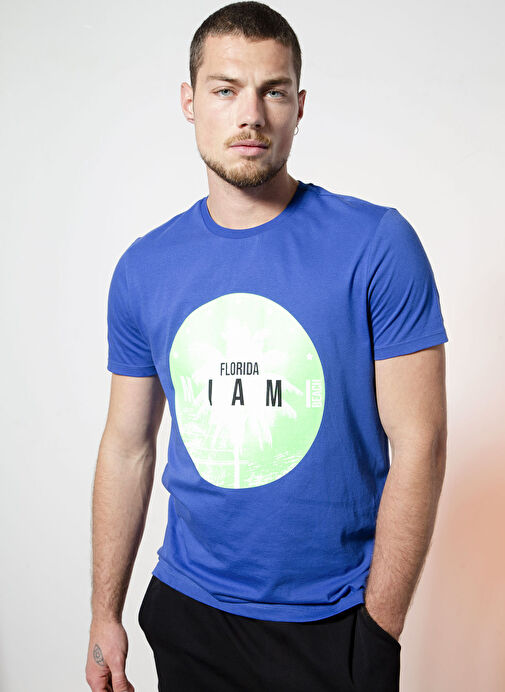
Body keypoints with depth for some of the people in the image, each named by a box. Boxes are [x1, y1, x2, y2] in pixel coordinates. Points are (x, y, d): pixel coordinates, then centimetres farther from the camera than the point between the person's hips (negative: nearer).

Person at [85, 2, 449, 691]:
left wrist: (379, 632, -12)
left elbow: (418, 443, -12)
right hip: (187, 609, 3)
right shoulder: (143, 268, -2)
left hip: (334, 620, -2)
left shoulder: (378, 244, -12)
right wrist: (105, 614, 6)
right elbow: (127, 446, 3)